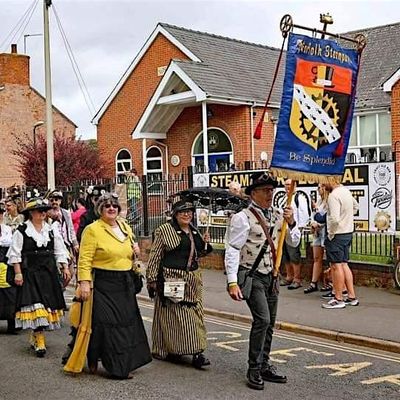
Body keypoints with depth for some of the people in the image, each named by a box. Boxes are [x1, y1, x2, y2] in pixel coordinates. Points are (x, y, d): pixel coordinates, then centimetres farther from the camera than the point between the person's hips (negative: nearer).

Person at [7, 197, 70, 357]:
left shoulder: (52, 231, 9)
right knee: (35, 304, -11)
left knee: (49, 302, 7)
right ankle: (39, 342, -9)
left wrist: (65, 268, 3)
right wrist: (18, 273, -10)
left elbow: (60, 252, 12)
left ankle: (35, 335, 25)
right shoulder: (21, 231, -3)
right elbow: (15, 254, -3)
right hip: (30, 273, -5)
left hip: (49, 272, 5)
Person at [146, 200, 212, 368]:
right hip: (171, 278, -6)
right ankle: (169, 351, 9)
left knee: (194, 314, 4)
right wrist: (152, 279, -9)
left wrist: (205, 243, 6)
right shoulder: (164, 230, -5)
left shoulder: (194, 231, 15)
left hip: (192, 279, 6)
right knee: (171, 314, -2)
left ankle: (196, 352, 7)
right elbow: (155, 255, -6)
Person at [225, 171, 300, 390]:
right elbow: (232, 251, -15)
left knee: (269, 323, 11)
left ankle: (264, 366, 26)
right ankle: (254, 370, -3)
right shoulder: (243, 218, -13)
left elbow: (294, 242, 10)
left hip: (270, 275, 7)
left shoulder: (278, 214, 5)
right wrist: (232, 282, -20)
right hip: (251, 275, -6)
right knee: (262, 319, -16)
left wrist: (291, 222, -9)